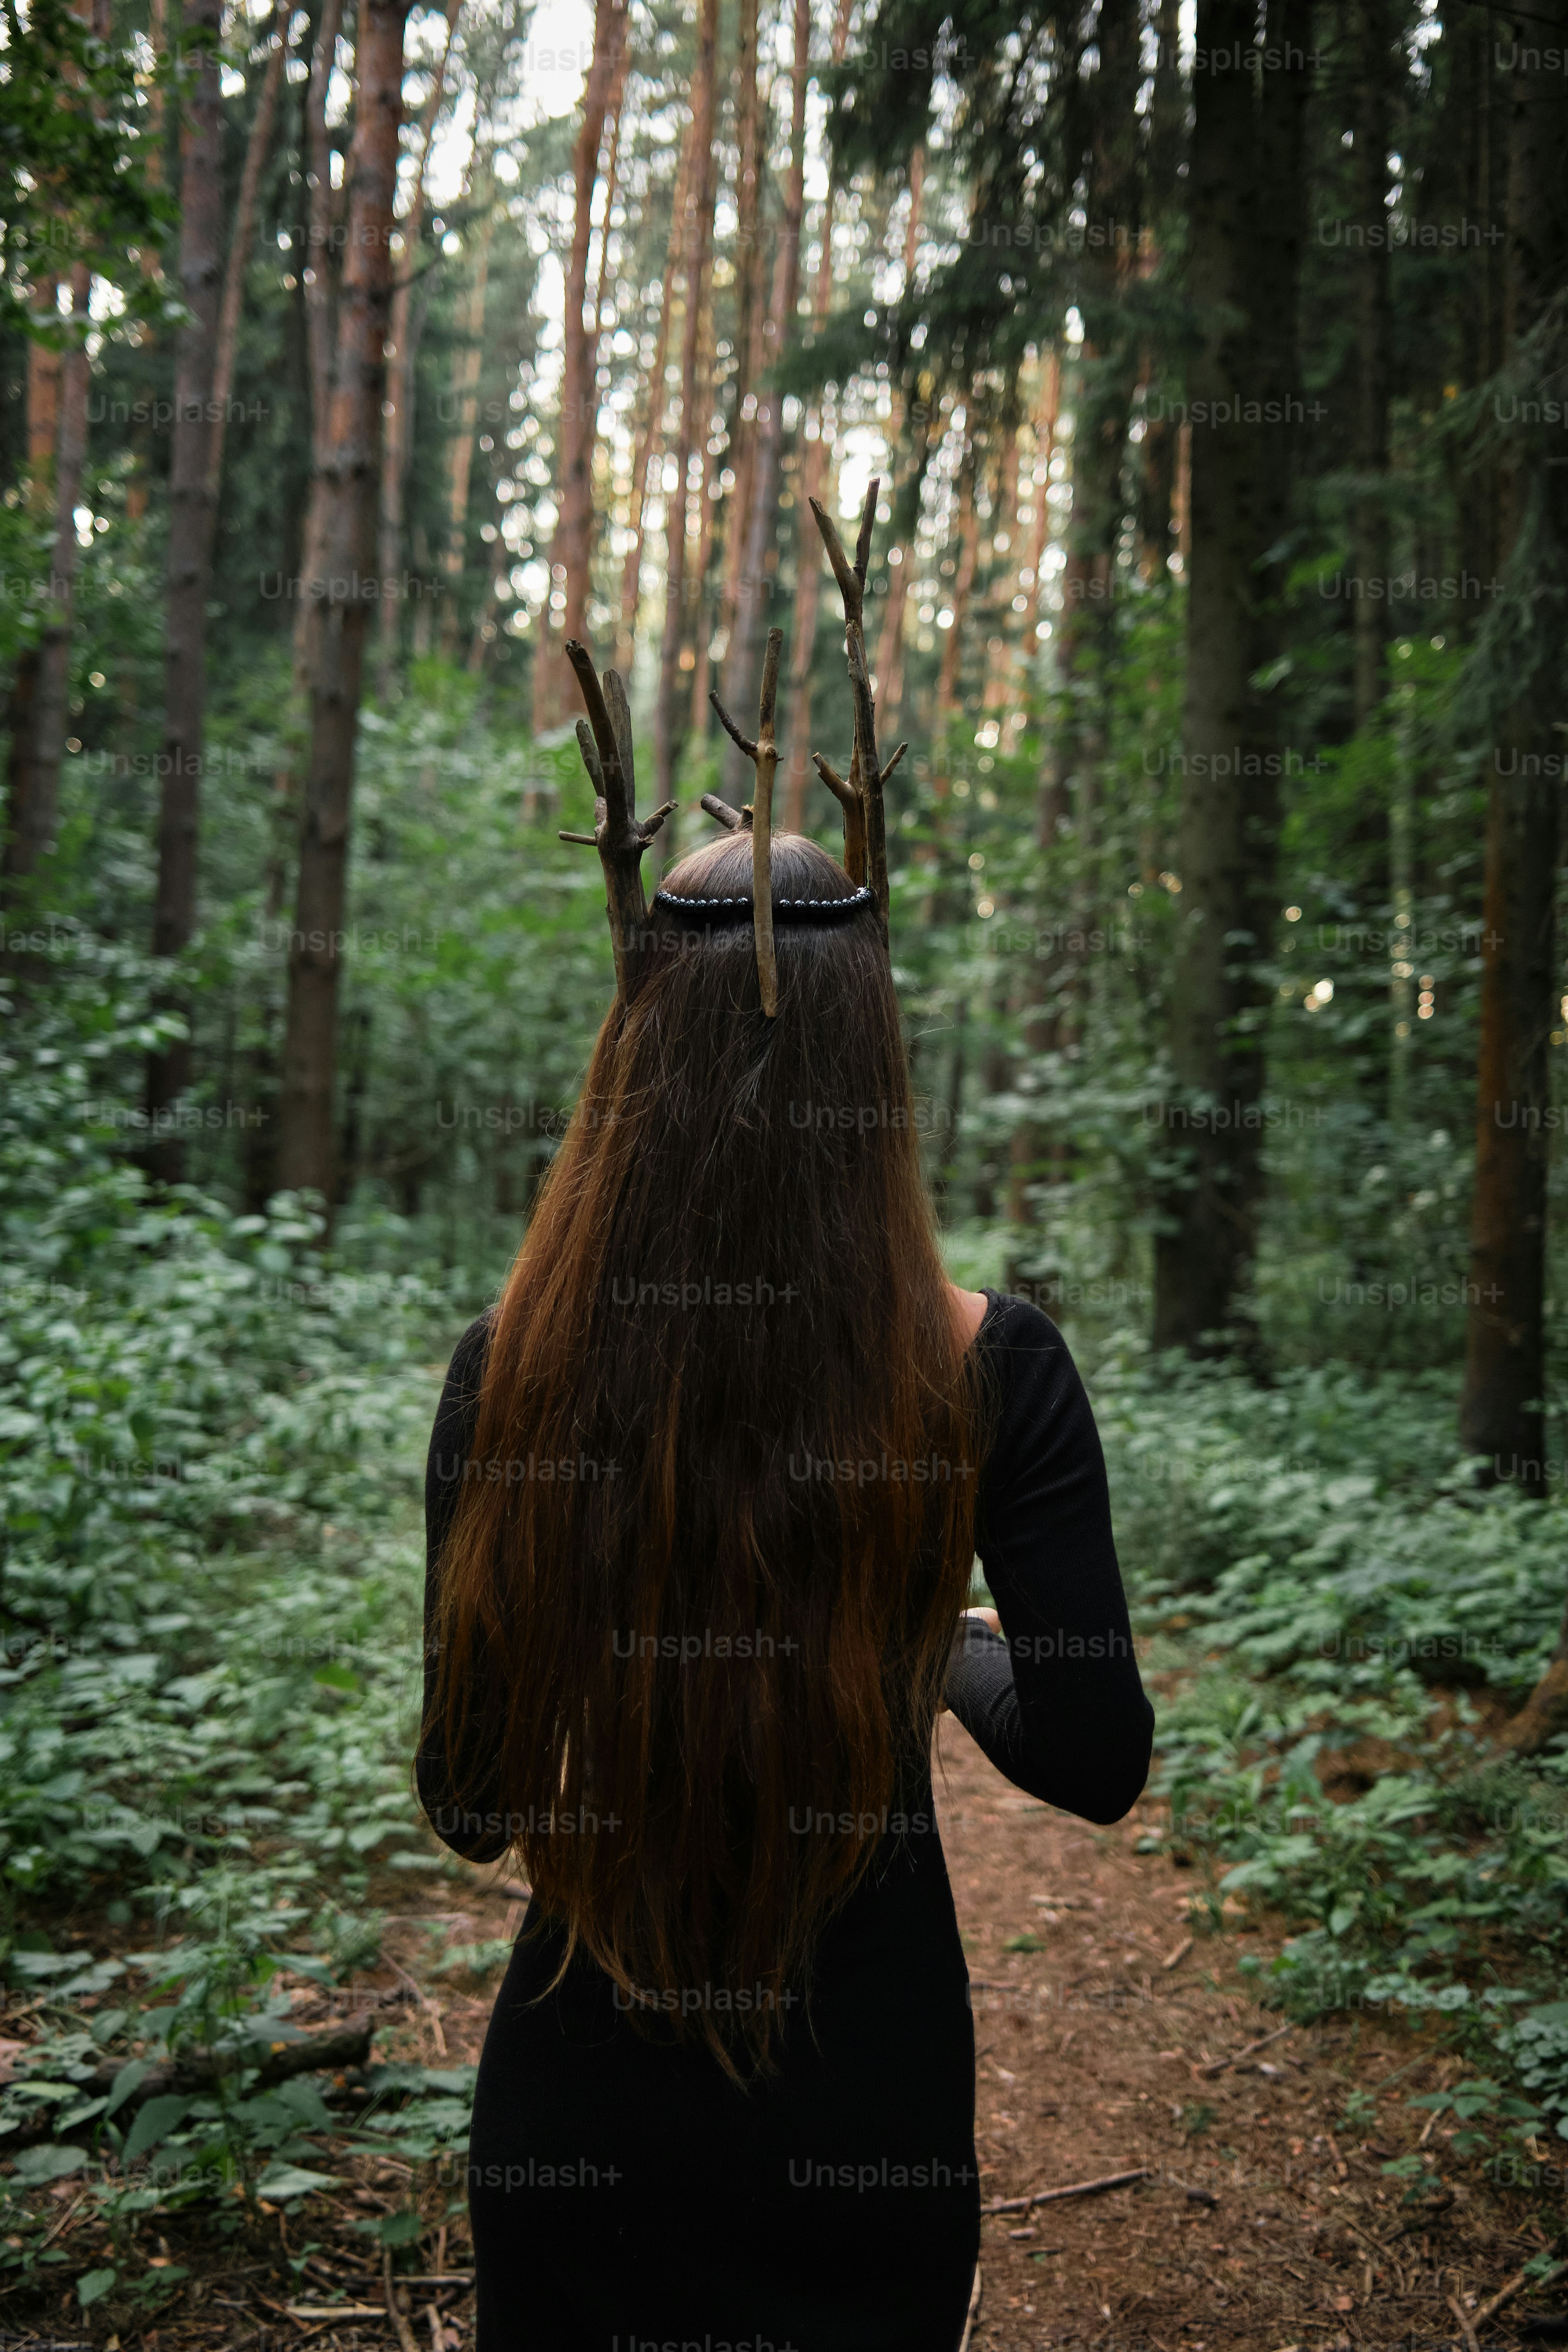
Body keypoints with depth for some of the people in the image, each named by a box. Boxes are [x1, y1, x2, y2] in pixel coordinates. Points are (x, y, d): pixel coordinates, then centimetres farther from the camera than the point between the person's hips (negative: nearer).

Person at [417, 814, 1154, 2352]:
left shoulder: (512, 1368, -17)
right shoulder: (990, 1369, -19)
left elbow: (471, 1806, -10)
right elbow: (1096, 1762, -13)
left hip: (589, 2096, 1)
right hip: (871, 2089, 0)